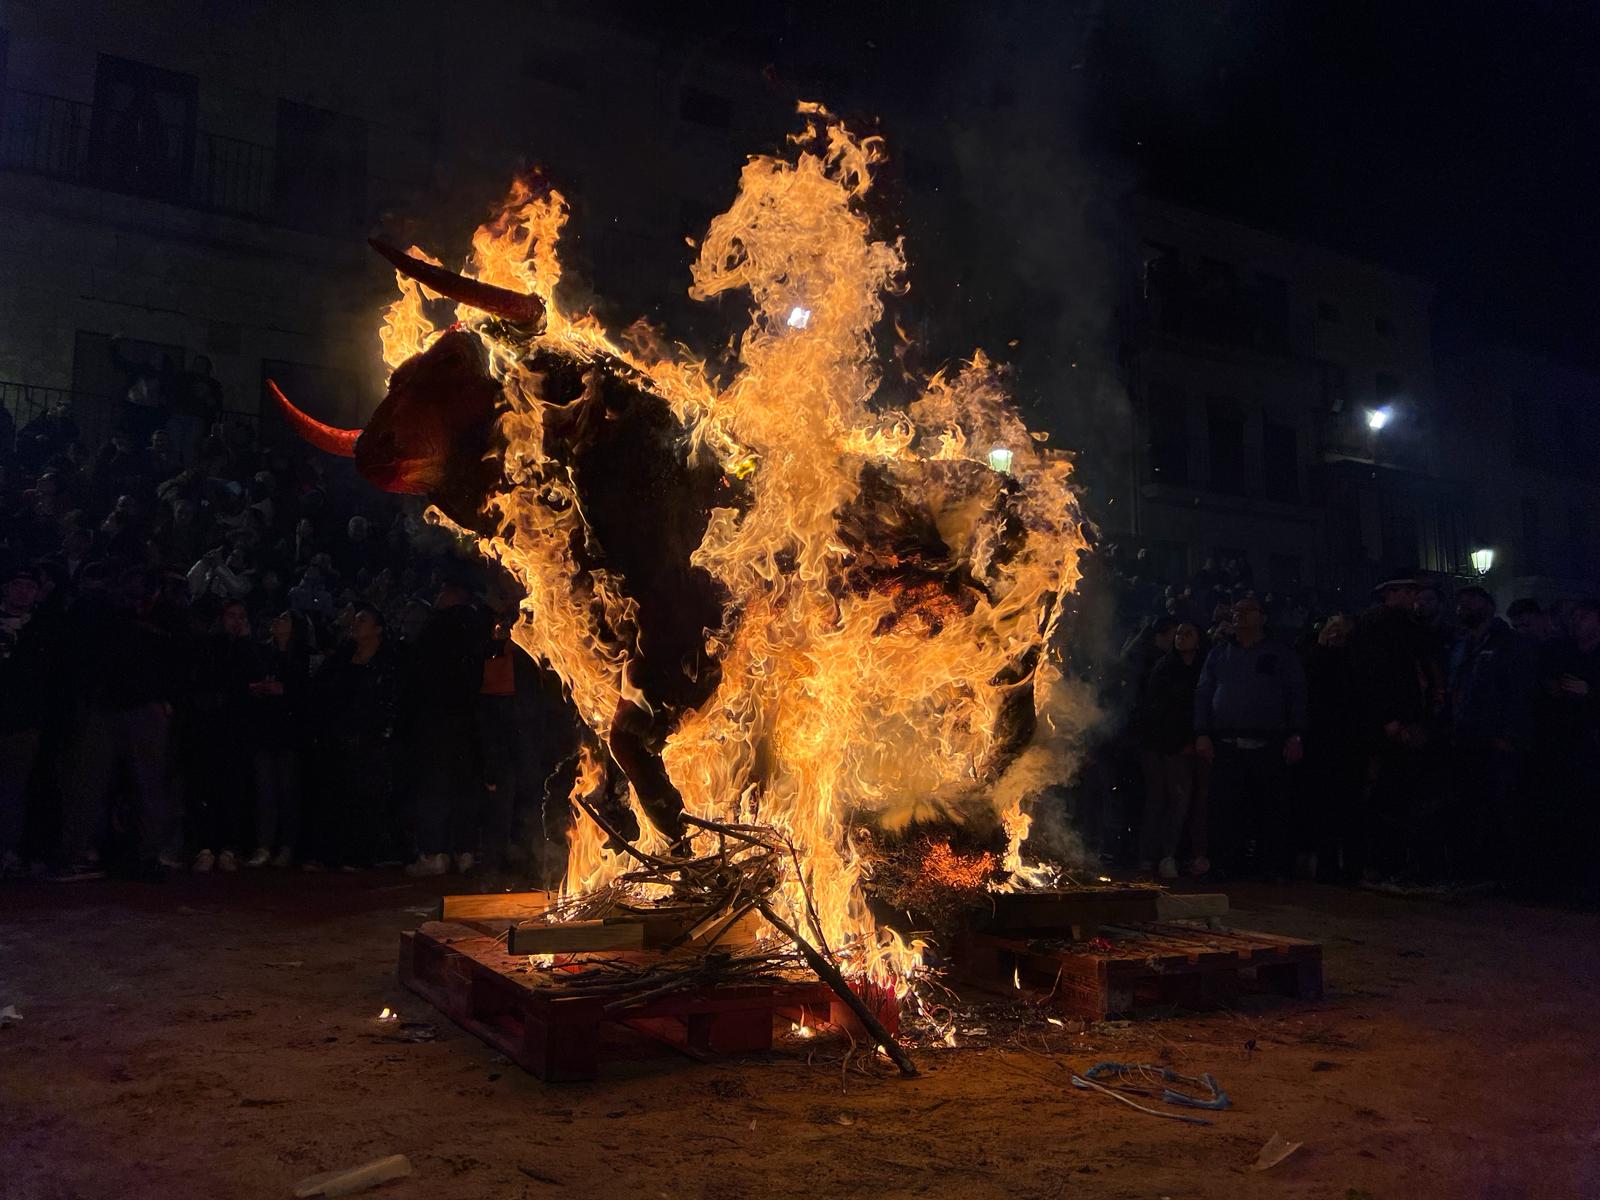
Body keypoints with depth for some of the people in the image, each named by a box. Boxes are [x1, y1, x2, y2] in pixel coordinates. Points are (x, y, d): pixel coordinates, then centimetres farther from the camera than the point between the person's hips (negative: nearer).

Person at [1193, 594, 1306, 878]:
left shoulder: (1281, 655, 13)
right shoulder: (1219, 654, 18)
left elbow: (1297, 696, 7)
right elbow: (1203, 693, 12)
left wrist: (1295, 736, -4)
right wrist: (1202, 734, 1)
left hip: (1269, 747, -1)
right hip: (1225, 746, 2)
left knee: (1273, 809, -3)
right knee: (1227, 809, -1)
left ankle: (1273, 867, 4)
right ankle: (1231, 865, 6)